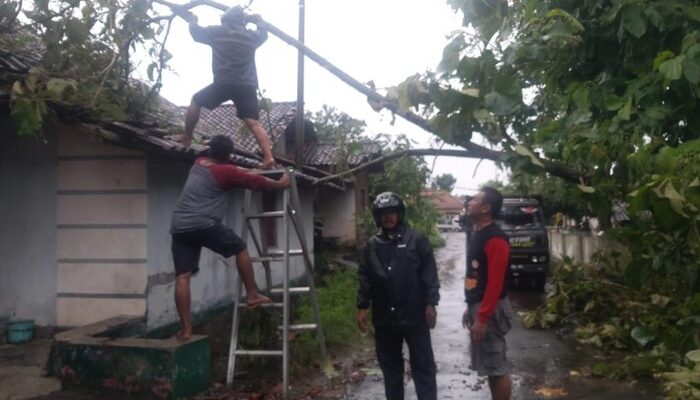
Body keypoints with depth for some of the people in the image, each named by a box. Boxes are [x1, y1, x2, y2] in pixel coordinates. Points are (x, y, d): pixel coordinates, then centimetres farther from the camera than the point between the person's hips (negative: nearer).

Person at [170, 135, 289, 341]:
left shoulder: (198, 163, 22)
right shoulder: (226, 171, 2)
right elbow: (258, 182, 11)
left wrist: (249, 171, 48)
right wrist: (281, 184, 27)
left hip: (179, 225, 7)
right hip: (203, 223, -6)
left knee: (182, 277, 1)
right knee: (240, 249, 13)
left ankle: (186, 329, 0)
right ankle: (252, 295, 17)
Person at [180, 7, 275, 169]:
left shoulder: (218, 31, 10)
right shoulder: (252, 36, 16)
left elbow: (196, 31, 26)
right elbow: (264, 33, 39)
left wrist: (192, 21, 48)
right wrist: (258, 21, 57)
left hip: (223, 84, -2)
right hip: (247, 86, 2)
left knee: (196, 101, 21)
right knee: (254, 123, -6)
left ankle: (186, 138, 26)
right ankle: (268, 157, -22)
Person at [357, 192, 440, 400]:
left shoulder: (417, 240, -3)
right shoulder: (372, 245, 8)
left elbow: (430, 274, -4)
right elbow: (364, 278, 9)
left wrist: (430, 304, -10)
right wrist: (362, 307, 4)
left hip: (414, 315, -4)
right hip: (384, 317, 4)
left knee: (423, 365, 5)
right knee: (390, 366, 15)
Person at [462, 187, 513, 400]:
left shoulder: (495, 239, -17)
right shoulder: (477, 235, 13)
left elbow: (495, 282, -22)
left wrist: (482, 317, -23)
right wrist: (471, 309, 20)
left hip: (490, 310, -9)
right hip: (478, 307, 9)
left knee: (497, 368, -1)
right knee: (490, 367, 15)